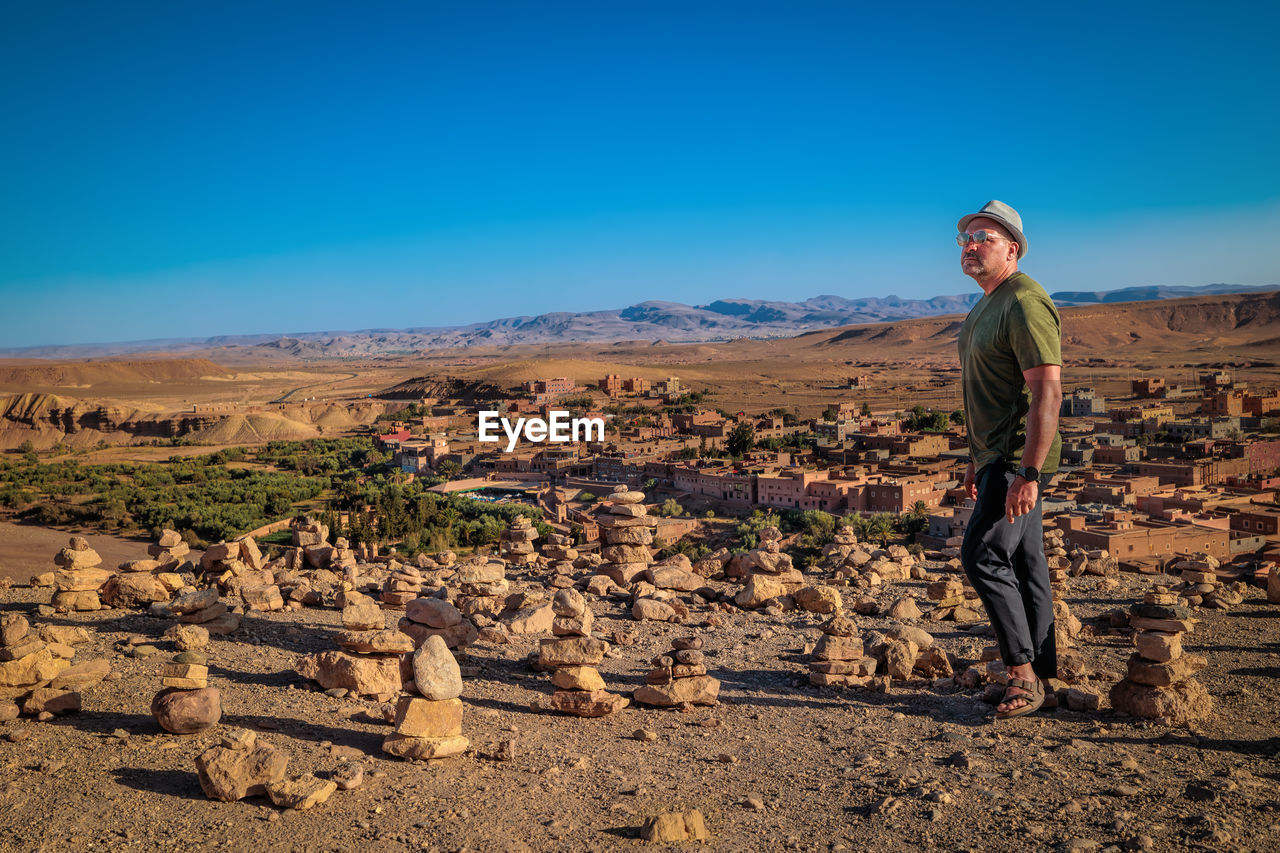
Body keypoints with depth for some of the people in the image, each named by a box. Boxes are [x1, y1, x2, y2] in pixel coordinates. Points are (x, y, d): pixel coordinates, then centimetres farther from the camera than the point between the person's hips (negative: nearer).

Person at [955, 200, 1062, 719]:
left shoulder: (1025, 304, -15)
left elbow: (1047, 393, -23)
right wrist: (977, 460, 23)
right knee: (1023, 563, 11)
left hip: (1020, 457, -10)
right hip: (998, 456, 10)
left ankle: (1022, 669, -1)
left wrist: (1028, 473, -27)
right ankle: (1038, 678, 18)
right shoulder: (987, 306, 17)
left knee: (983, 556, -13)